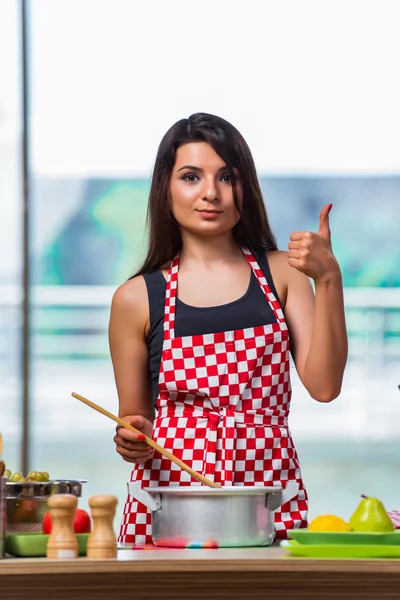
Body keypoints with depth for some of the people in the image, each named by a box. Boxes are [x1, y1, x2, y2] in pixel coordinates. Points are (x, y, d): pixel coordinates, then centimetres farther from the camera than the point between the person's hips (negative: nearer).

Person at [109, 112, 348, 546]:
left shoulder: (282, 273, 7)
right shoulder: (137, 299, 4)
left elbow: (323, 385, -4)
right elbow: (132, 418, 12)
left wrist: (328, 280, -10)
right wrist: (130, 440, -10)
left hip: (269, 495, 1)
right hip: (169, 497, -1)